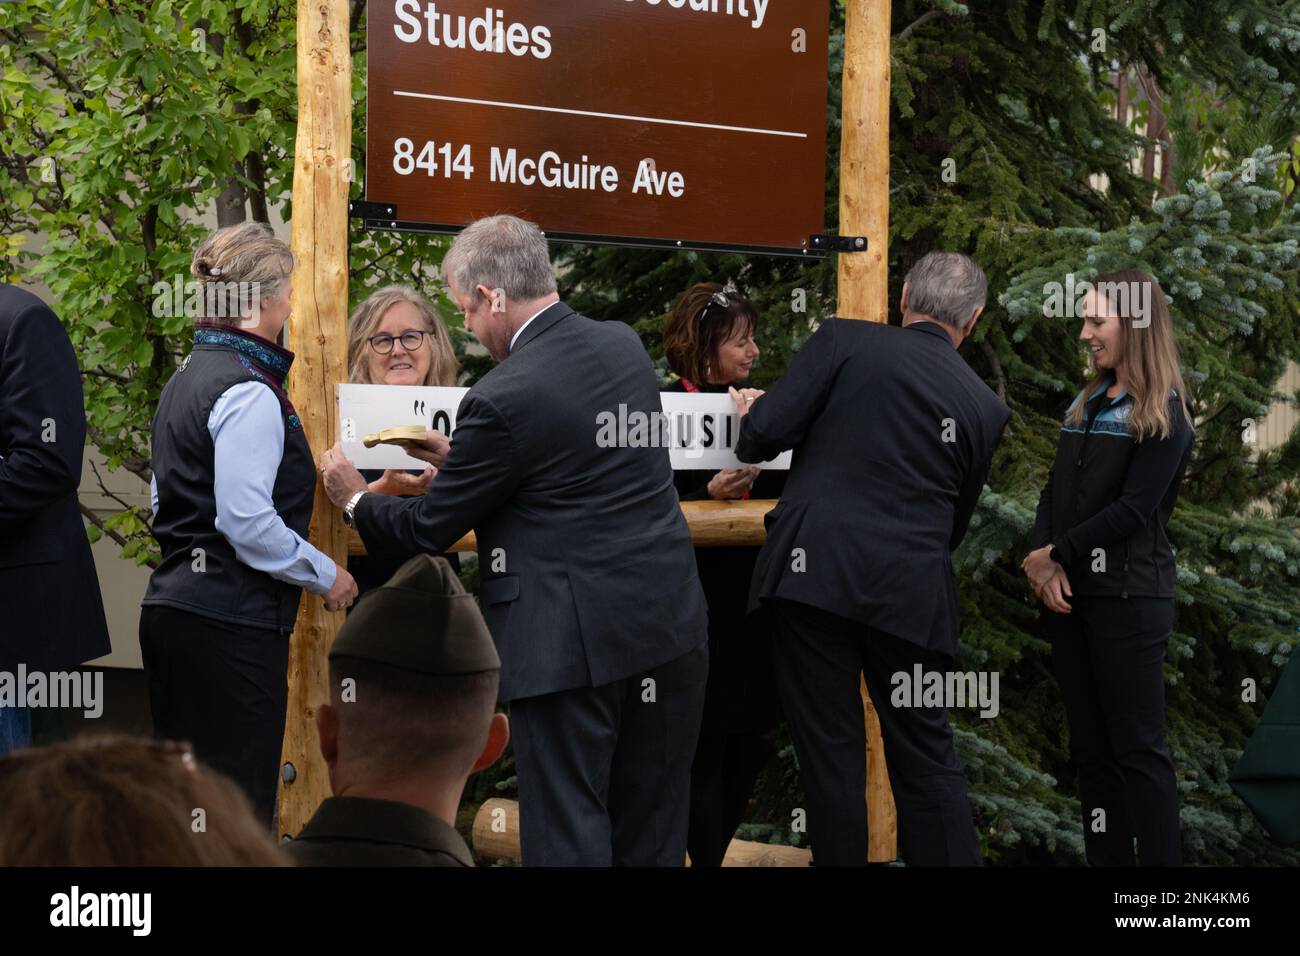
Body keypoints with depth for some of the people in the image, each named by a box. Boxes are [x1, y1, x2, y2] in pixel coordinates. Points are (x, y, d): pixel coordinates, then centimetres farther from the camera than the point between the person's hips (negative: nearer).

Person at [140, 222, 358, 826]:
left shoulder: (187, 379, 15)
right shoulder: (250, 395, -15)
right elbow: (247, 522, -20)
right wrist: (325, 575, -8)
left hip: (170, 607, 10)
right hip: (230, 619, -10)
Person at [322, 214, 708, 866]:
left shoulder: (503, 398, -17)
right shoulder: (624, 346, 5)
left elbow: (431, 529, -5)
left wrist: (355, 500, 14)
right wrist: (464, 461, 22)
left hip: (573, 640, -7)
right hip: (670, 622, 7)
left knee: (568, 835, 2)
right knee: (654, 835, 14)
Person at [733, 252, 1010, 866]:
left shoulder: (844, 341, 0)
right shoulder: (986, 407, 10)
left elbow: (768, 430, -6)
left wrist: (748, 425, 17)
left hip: (815, 577, -2)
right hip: (912, 592, 2)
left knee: (829, 751, 5)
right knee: (926, 757, 11)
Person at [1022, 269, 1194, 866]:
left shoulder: (1163, 414, -7)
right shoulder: (1087, 403, 15)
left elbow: (1133, 509, -14)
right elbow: (1055, 491, 11)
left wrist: (1057, 554, -10)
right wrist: (1042, 561, -6)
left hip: (1128, 597, -7)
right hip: (1071, 592, 7)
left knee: (1138, 747, -7)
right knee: (1091, 746, 8)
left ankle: (1161, 863, -5)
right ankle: (1106, 861, 11)